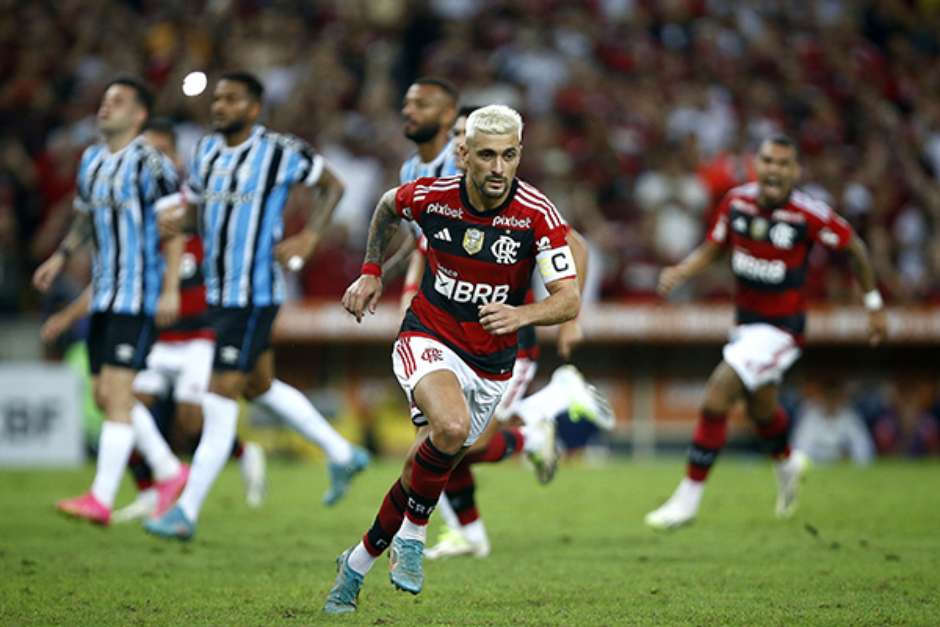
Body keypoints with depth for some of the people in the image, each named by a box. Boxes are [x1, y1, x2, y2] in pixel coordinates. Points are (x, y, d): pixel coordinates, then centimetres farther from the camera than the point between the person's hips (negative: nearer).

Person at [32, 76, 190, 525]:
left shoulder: (150, 164, -10)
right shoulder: (91, 160, 13)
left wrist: (171, 290, -18)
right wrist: (61, 256, 14)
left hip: (139, 296, -8)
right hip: (104, 295, 8)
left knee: (116, 391, -13)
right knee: (105, 396, 8)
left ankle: (101, 499, -14)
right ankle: (170, 472, 23)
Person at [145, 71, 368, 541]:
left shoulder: (280, 152, -11)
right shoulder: (206, 150, 7)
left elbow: (332, 186, 1)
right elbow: (194, 203, 19)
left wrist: (308, 237, -10)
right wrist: (176, 219, -4)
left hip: (255, 294, -8)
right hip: (218, 291, 8)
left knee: (221, 397, -7)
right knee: (260, 386, 19)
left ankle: (187, 511, -3)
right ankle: (342, 454, 37)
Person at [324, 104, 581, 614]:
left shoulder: (539, 216, -17)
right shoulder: (431, 196, -12)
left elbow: (569, 301, -21)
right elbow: (387, 207, 13)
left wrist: (521, 314, -40)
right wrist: (371, 272, 13)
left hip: (491, 364, 2)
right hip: (427, 339, -2)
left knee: (429, 468, 10)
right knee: (451, 426, -33)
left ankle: (357, 562, 33)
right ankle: (412, 536, -10)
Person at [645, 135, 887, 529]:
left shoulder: (810, 215, -22)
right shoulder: (736, 201, -8)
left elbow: (854, 248, -6)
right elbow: (712, 249, 6)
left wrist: (873, 304, 3)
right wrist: (680, 272, -14)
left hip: (781, 329, -6)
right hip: (745, 322, 6)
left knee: (716, 399, -18)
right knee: (760, 410, 25)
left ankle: (688, 498, -6)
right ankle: (787, 464, 59)